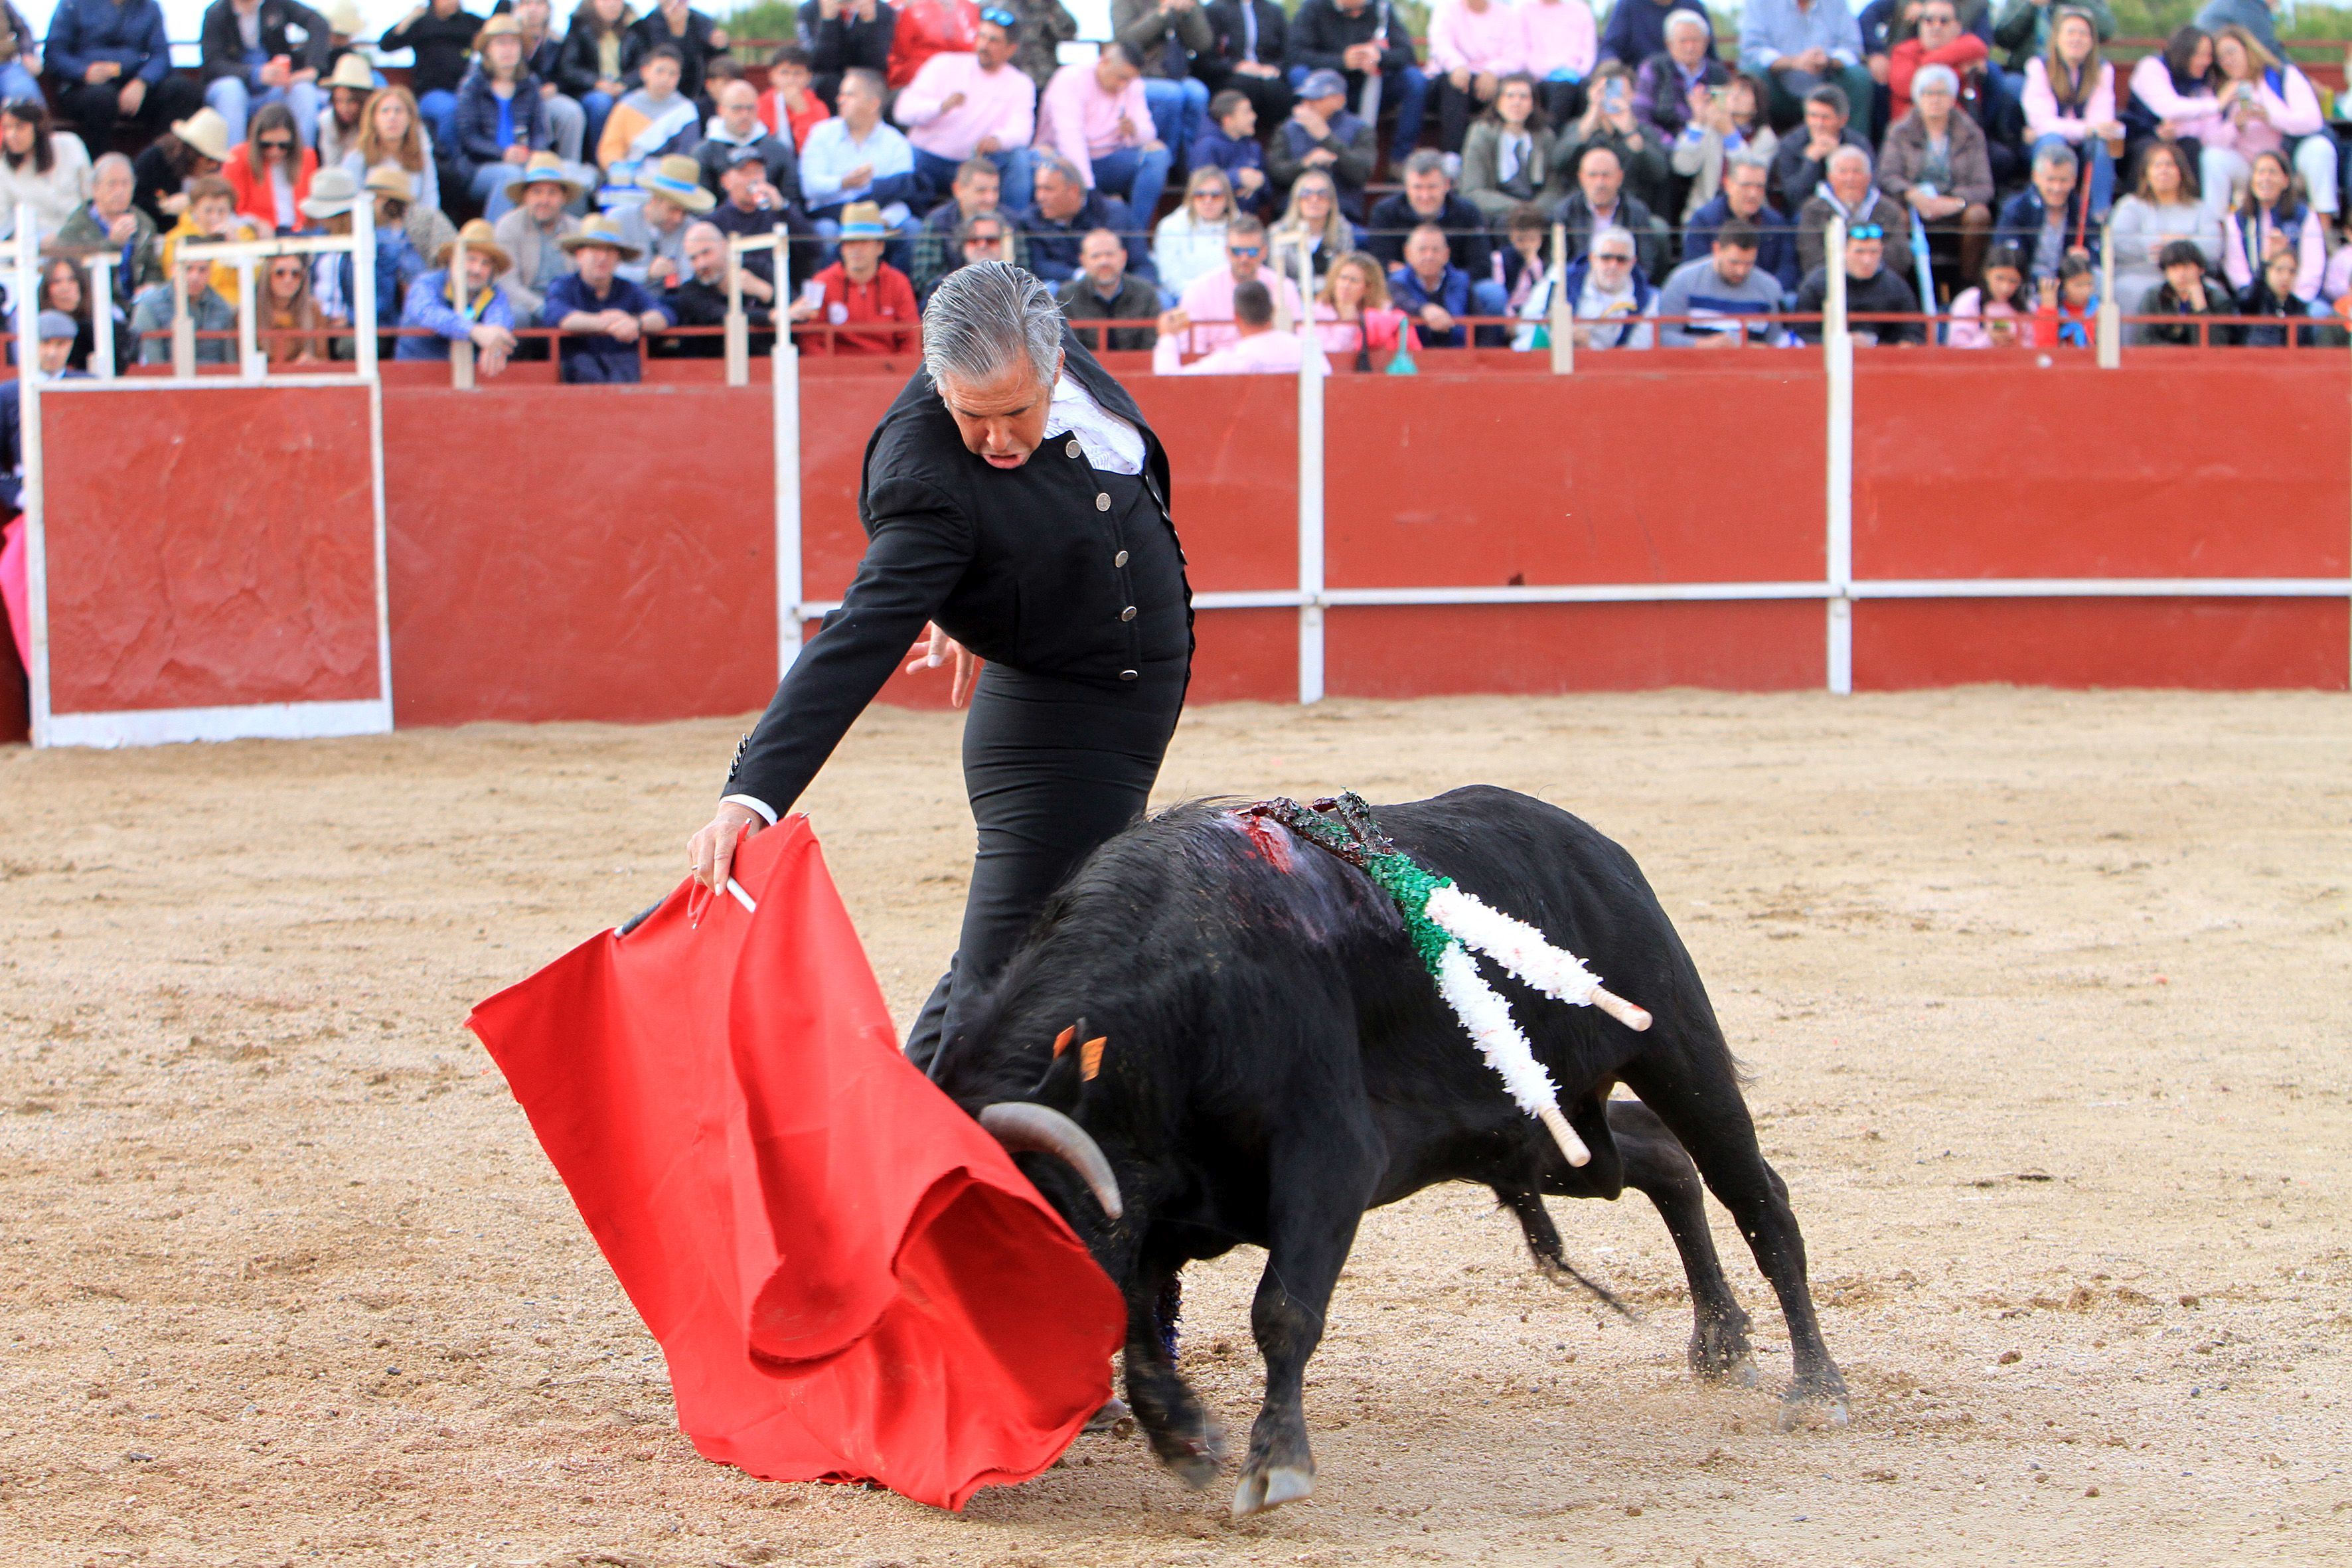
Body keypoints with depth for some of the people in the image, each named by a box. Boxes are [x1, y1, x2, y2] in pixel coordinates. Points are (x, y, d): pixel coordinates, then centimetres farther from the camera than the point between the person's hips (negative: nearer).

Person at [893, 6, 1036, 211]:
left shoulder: (1020, 85, 7)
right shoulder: (945, 65, 6)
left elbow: (1021, 131, -12)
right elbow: (904, 110, -3)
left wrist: (998, 140, -37)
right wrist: (942, 106, -24)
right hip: (927, 159, -1)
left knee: (1019, 156, -24)